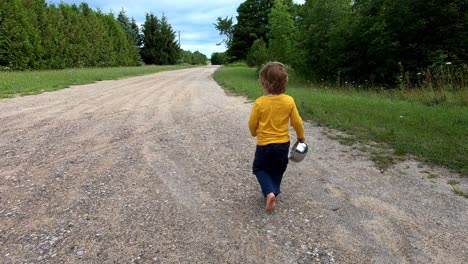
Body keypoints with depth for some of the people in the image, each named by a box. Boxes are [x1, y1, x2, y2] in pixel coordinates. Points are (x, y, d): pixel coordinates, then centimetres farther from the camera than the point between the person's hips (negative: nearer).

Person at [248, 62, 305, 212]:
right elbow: (297, 122, -2)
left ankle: (269, 192, -1)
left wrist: (254, 132, 16)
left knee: (259, 168, 18)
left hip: (264, 144, -3)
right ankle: (274, 191, 26)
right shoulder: (289, 101, -11)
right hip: (283, 144, 3)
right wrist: (301, 136, 16)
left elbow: (252, 123, -7)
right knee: (277, 171, 24)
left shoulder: (260, 102, -18)